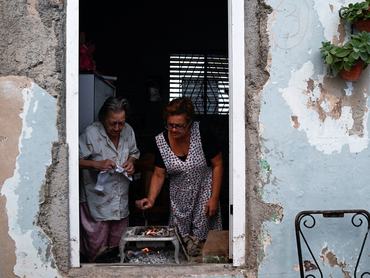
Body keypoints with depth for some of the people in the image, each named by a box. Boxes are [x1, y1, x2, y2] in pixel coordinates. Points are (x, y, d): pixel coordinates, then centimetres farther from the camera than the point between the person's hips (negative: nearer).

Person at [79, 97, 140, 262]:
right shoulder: (91, 133, -18)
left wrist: (131, 161, -5)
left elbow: (134, 153, 16)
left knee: (119, 243, 17)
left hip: (122, 201, 5)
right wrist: (97, 164, -28)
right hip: (98, 201, -5)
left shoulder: (128, 131, -1)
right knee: (96, 244, 3)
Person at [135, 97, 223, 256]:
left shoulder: (202, 133, -21)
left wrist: (214, 198, -13)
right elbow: (159, 175, -3)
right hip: (179, 198, 3)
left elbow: (217, 165, -12)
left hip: (204, 194, -3)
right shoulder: (161, 141, -11)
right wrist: (151, 199, -18)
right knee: (181, 236, 12)